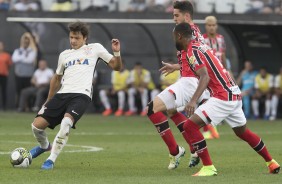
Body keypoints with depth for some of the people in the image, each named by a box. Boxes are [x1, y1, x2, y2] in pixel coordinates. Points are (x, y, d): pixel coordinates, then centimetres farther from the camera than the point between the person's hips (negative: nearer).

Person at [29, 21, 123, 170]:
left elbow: (116, 66, 14)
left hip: (81, 95, -4)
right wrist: (48, 102, 33)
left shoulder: (95, 48, 13)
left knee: (66, 122, -34)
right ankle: (45, 146, 27)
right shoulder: (64, 55, 23)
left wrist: (117, 53, -6)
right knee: (37, 124, -9)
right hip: (62, 94, 5)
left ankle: (51, 160, -21)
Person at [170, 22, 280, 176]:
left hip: (223, 97, -10)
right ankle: (271, 163, 39)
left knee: (190, 126, -12)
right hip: (235, 94, 10)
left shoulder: (192, 51, -12)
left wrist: (193, 101, -39)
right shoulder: (200, 46, 16)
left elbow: (205, 76, -27)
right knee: (242, 132, 27)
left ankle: (208, 168, -12)